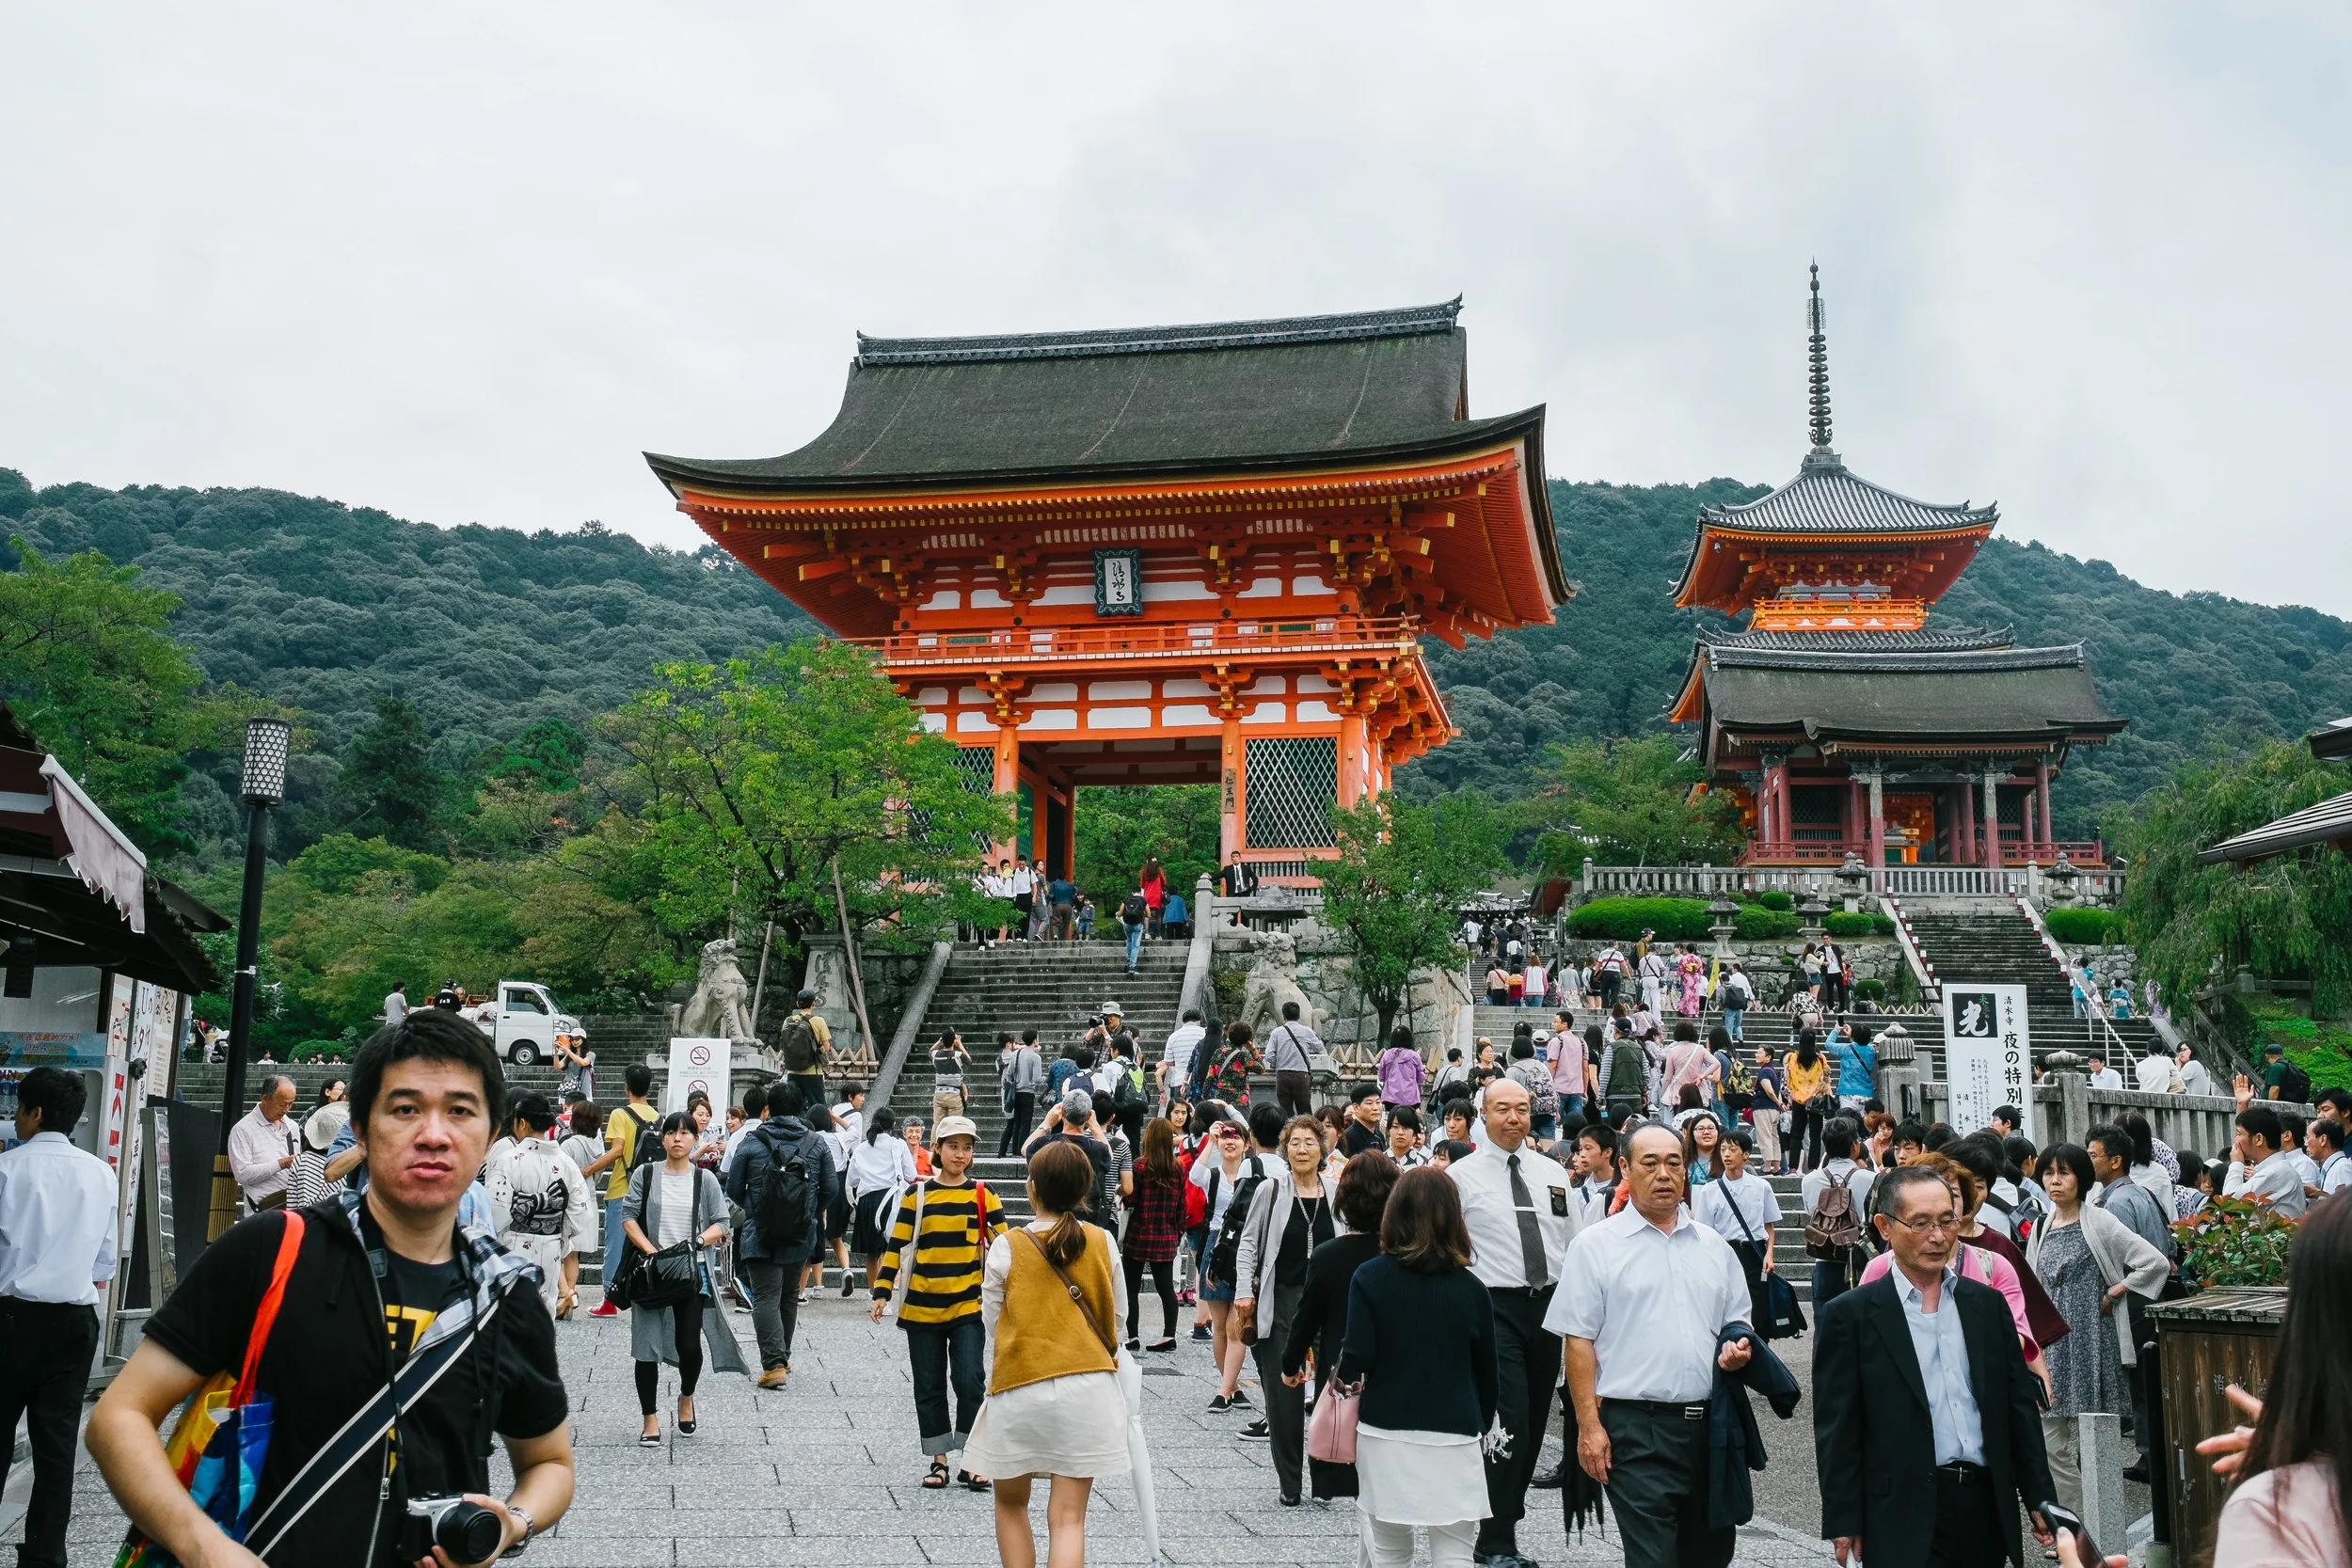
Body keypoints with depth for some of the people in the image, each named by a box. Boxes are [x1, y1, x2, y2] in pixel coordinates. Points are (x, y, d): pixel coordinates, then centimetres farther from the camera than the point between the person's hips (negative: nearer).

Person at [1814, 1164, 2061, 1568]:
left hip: (1986, 1507, 4)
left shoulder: (1988, 1303, 10)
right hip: (1905, 1518, -4)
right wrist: (1844, 1524, -8)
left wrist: (2039, 1498, 10)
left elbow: (2020, 1407, 14)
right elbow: (1837, 1429, -5)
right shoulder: (1851, 1314, -4)